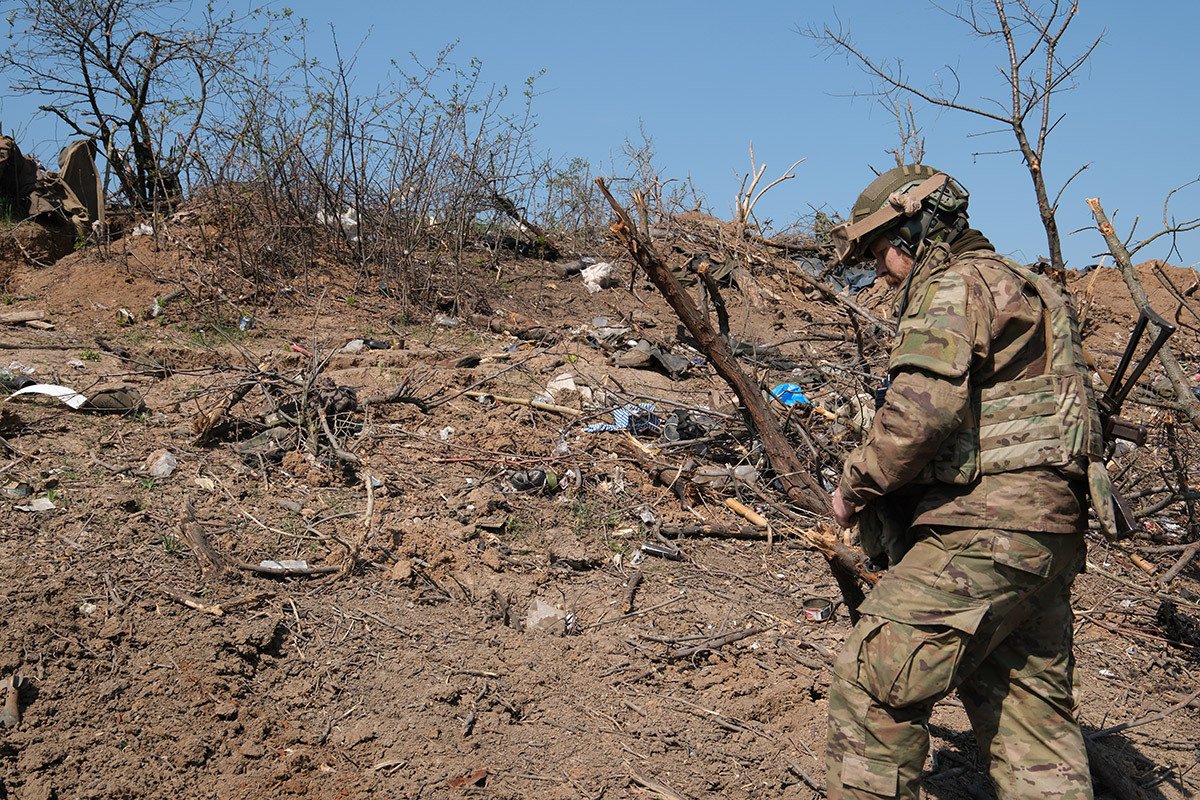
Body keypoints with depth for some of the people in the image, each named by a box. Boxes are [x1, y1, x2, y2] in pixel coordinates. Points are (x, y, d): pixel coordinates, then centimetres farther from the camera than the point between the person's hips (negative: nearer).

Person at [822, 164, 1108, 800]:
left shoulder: (954, 287, -6)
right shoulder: (1020, 288, 25)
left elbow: (922, 409, -21)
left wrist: (856, 486, -7)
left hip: (985, 528, -10)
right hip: (1049, 530, 10)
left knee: (873, 683, -6)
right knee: (1032, 711, 13)